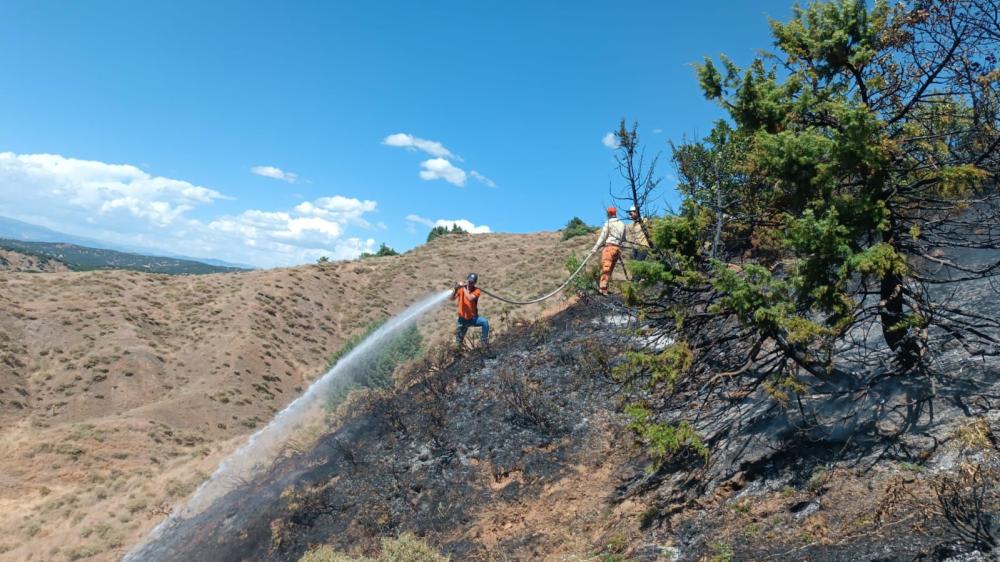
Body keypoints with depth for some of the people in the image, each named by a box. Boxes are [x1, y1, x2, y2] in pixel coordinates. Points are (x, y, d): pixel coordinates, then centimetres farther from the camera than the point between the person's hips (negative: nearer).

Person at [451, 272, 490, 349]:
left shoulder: (476, 291, -11)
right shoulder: (460, 289, -5)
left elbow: (470, 298, -31)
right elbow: (452, 299, -19)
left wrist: (464, 288, -28)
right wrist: (456, 289, -35)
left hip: (473, 318, -2)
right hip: (463, 319, 2)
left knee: (485, 322, -31)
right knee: (459, 340, 6)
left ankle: (485, 342, -19)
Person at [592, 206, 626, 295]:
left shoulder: (608, 223, 0)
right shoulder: (622, 224, 18)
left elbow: (602, 236, -4)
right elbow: (623, 239, 19)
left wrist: (595, 247, -4)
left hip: (610, 247, -7)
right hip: (618, 248, 7)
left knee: (605, 267, -15)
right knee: (610, 268, 9)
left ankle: (603, 288, -26)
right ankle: (602, 286, 10)